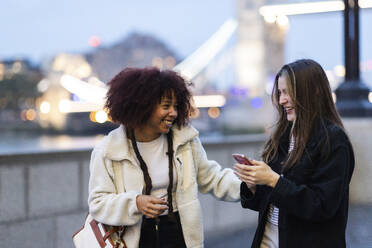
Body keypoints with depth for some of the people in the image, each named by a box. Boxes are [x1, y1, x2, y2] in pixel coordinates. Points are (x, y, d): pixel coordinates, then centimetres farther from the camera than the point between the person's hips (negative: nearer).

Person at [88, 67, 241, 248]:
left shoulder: (185, 139, -2)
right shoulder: (108, 150, -9)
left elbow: (211, 177, 7)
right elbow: (98, 202, -8)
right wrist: (136, 203, -25)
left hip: (177, 233, 2)